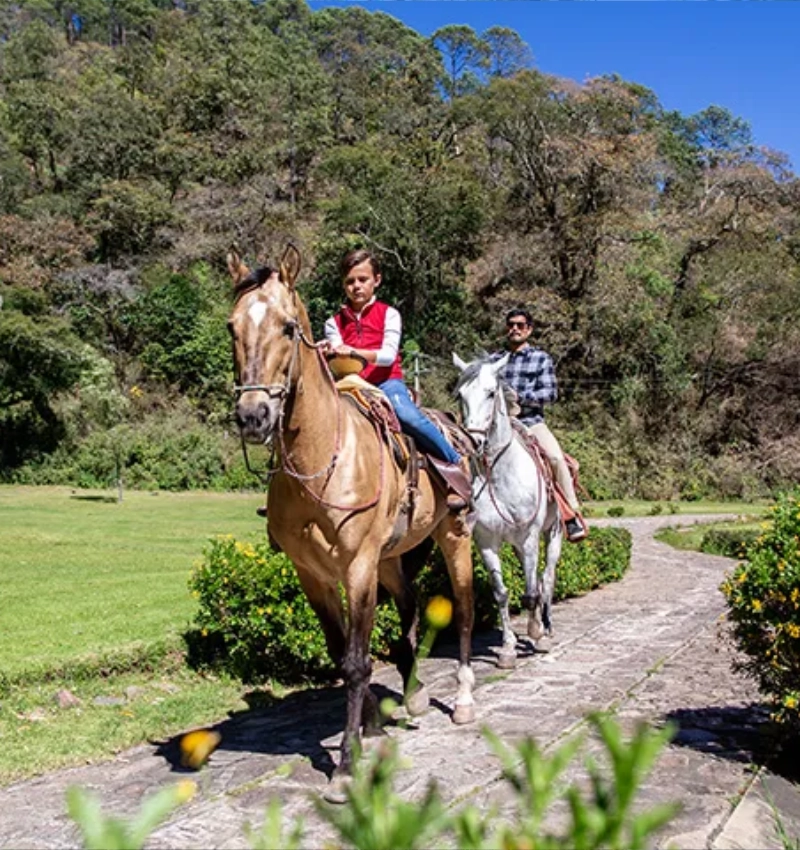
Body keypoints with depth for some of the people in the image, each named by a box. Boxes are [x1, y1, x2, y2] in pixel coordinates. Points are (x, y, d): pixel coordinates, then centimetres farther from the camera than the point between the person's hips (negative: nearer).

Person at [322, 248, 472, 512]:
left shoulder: (388, 314, 5)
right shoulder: (335, 322, 13)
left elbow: (388, 355, -10)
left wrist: (353, 351, -26)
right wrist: (329, 355, -23)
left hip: (386, 382, -3)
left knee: (405, 412, -34)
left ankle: (455, 463, -25)